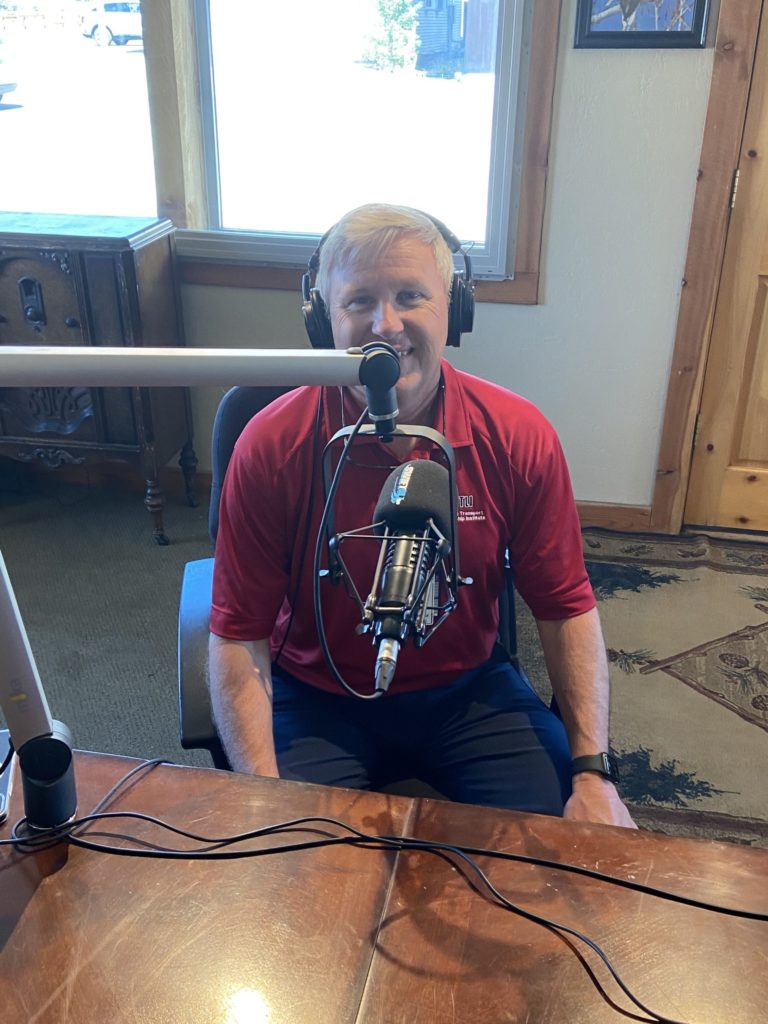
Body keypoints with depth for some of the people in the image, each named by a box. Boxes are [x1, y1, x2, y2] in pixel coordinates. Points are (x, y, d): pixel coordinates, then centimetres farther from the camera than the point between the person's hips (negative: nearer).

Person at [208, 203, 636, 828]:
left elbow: (567, 610, -5)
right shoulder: (271, 447, -18)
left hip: (467, 690, 2)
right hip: (318, 700, -1)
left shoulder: (519, 436, -13)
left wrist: (592, 775, -14)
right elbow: (239, 637, -13)